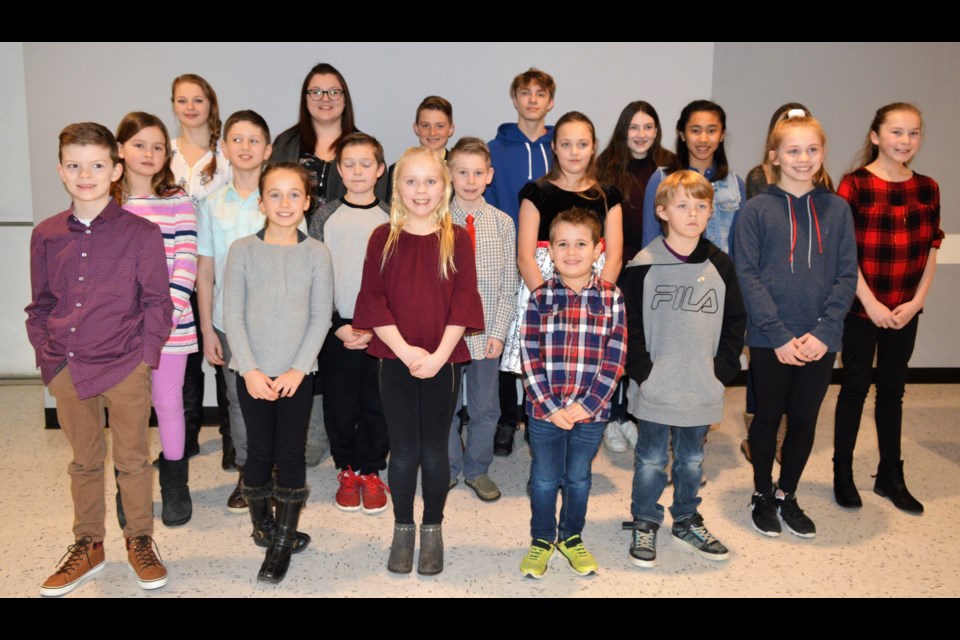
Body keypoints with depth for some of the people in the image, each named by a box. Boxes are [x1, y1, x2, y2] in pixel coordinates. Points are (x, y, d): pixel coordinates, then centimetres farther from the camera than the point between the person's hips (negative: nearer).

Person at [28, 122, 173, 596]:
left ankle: (140, 542, 27)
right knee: (84, 462, 17)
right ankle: (88, 545, 32)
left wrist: (144, 355, -9)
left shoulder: (141, 233, -6)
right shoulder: (45, 236, 5)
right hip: (66, 370, 3)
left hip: (125, 367, -3)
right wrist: (46, 355, 2)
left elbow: (158, 301, -4)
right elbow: (40, 305, 11)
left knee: (133, 460, 10)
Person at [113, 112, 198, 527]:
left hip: (171, 323, -1)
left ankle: (174, 485, 25)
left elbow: (186, 265, -4)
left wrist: (168, 314, -13)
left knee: (169, 402, 8)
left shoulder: (179, 204, 1)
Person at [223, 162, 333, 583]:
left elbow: (321, 316, -2)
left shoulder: (316, 253, 0)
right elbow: (232, 314, -3)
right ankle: (263, 524, 30)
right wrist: (250, 370, -10)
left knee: (290, 454, 3)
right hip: (253, 373, 0)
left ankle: (281, 544, 14)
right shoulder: (242, 250, 0)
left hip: (297, 373, 0)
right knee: (259, 451, 8)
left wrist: (298, 368, -10)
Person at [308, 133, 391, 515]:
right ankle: (347, 470, 25)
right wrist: (337, 326, -8)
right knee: (340, 403, 7)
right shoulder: (325, 217, 2)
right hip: (336, 328, 1)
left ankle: (371, 472, 22)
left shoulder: (392, 219, 2)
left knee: (377, 404, 6)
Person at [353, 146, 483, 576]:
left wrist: (438, 355, -14)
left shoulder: (457, 238, 0)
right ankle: (403, 530, 26)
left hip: (443, 361, 0)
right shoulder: (383, 238, 1)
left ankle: (432, 530, 27)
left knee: (435, 449, 10)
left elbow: (463, 302, -5)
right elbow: (373, 300, -5)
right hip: (395, 360, 0)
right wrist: (405, 350, -14)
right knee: (403, 450, 8)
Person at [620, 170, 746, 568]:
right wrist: (641, 370, -11)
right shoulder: (644, 265, -8)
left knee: (691, 459, 18)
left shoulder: (721, 266, 2)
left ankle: (686, 520, 36)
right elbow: (629, 323, -6)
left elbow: (735, 322, 8)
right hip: (655, 389, -3)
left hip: (702, 389, 3)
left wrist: (722, 369, -1)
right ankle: (644, 524, 26)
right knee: (651, 460, 9)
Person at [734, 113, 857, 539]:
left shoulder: (837, 209, 4)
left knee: (804, 420, 13)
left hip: (820, 340, 2)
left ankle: (787, 494, 32)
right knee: (768, 417, 11)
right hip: (769, 340, -2)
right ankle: (762, 495, 30)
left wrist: (825, 332, -10)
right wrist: (779, 334, -15)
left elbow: (847, 276, 1)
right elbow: (748, 275, -9)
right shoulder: (757, 210, -3)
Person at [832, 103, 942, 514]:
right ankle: (843, 473, 19)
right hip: (861, 308, -4)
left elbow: (930, 251, 7)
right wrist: (871, 303, -14)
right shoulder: (855, 185, -10)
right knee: (855, 387, 5)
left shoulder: (927, 189, 5)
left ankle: (891, 476, 25)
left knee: (893, 390, 13)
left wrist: (916, 301, -4)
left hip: (904, 311, 4)